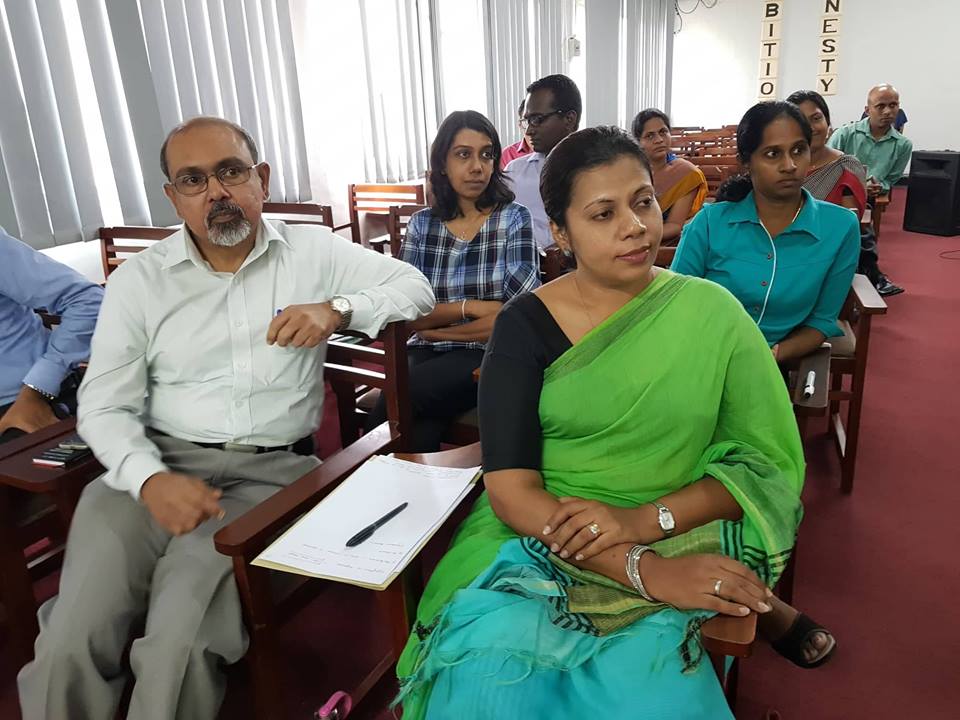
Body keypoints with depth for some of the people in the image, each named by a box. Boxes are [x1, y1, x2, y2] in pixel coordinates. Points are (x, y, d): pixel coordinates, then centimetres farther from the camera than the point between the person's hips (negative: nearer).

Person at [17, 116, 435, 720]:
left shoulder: (312, 251, 7)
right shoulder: (138, 280, 8)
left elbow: (416, 288, 5)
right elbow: (105, 405, 5)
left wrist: (337, 309, -14)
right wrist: (150, 479, -14)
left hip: (271, 470, -1)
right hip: (157, 462, 2)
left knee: (182, 643, -23)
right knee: (72, 641, -18)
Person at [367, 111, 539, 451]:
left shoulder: (514, 219, 0)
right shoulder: (422, 224, 8)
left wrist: (435, 330, -4)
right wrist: (471, 307, -13)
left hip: (490, 356, -2)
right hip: (427, 354, 2)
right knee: (420, 434, -30)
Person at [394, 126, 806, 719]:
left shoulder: (711, 311, -1)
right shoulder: (526, 324, -4)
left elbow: (767, 463, -1)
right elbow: (510, 488, -11)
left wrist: (643, 520, -17)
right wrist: (643, 570, -22)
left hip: (673, 546, 0)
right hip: (535, 539, 1)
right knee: (492, 669, -27)